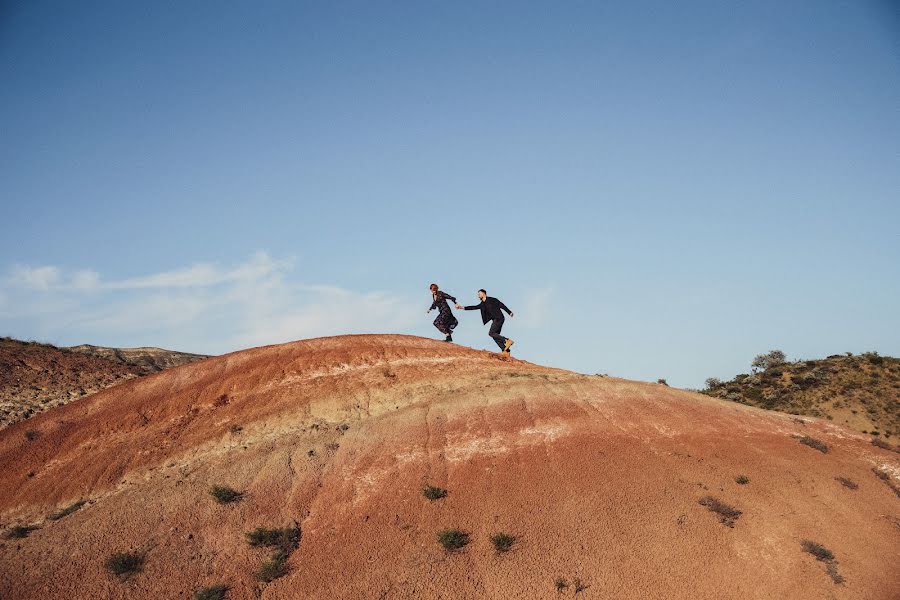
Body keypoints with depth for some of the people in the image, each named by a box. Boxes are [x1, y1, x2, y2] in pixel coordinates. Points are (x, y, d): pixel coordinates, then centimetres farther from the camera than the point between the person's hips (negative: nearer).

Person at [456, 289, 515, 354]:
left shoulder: (492, 300, -4)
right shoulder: (482, 304, 16)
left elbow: (502, 305, -3)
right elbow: (474, 307, 12)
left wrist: (509, 312, -4)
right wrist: (462, 307, 6)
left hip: (499, 318, -8)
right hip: (495, 320, 8)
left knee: (491, 333, -18)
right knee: (495, 335, 1)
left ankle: (507, 340, -20)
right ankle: (505, 349, -3)